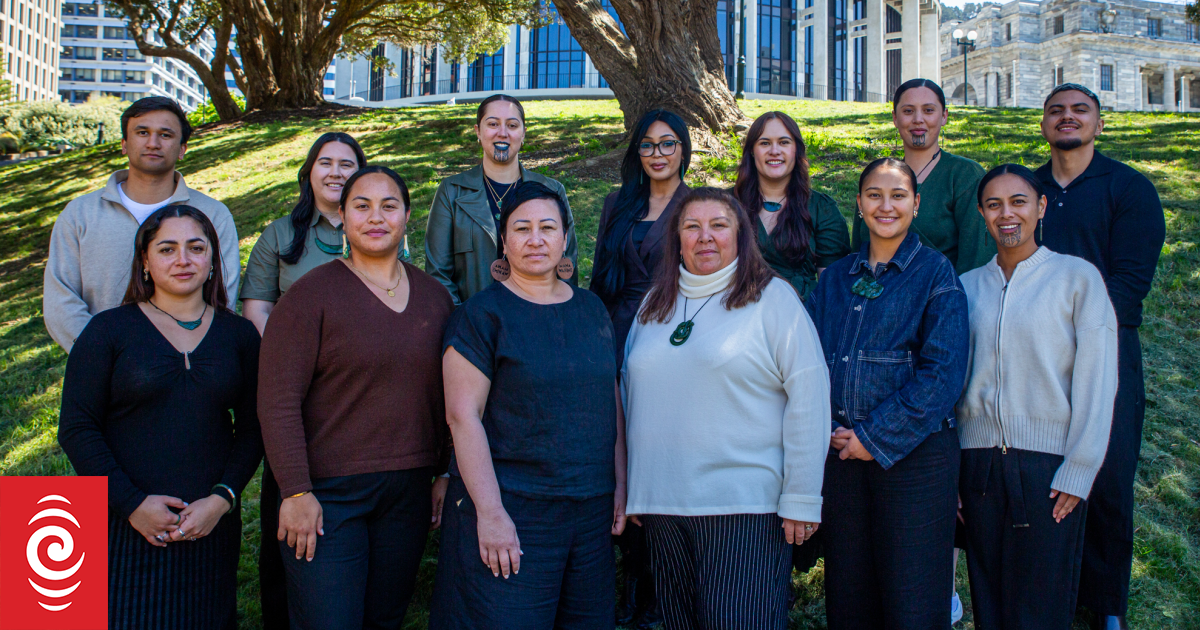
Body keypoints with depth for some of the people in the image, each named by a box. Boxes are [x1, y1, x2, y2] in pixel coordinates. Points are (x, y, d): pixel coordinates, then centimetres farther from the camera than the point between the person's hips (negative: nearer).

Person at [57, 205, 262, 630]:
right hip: (128, 529, -2)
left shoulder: (240, 336, 6)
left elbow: (253, 428, 5)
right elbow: (76, 429, -3)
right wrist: (131, 503, -12)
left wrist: (222, 499, -9)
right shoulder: (109, 330, 0)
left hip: (211, 529, 2)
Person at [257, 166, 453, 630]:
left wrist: (446, 474, 10)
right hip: (328, 492, -4)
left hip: (409, 493, 5)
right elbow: (277, 402, -11)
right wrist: (296, 491, -15)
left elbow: (445, 397, 14)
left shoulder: (434, 296, 8)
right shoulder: (313, 293, -7)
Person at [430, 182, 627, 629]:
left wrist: (620, 486, 9)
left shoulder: (592, 309, 11)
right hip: (511, 510, -5)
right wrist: (490, 514, -16)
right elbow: (463, 415, -11)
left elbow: (611, 401, 15)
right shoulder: (482, 314, -5)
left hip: (593, 509, 5)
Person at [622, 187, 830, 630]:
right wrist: (631, 491, 17)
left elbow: (808, 398, -8)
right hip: (662, 504, 5)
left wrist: (801, 498, -11)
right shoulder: (655, 305, 15)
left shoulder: (772, 298, -3)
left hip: (747, 508, -5)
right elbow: (631, 392, 20)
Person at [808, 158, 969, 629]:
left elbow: (942, 373, -10)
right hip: (842, 452, 4)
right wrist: (828, 429, -5)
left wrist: (877, 437, -13)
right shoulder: (835, 278, 12)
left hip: (914, 452, -4)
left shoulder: (936, 274, -2)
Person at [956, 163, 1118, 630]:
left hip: (1048, 464, -3)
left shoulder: (1078, 277, 1)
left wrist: (1077, 472, -8)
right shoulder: (967, 286, 10)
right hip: (979, 463, 3)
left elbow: (1096, 382, -3)